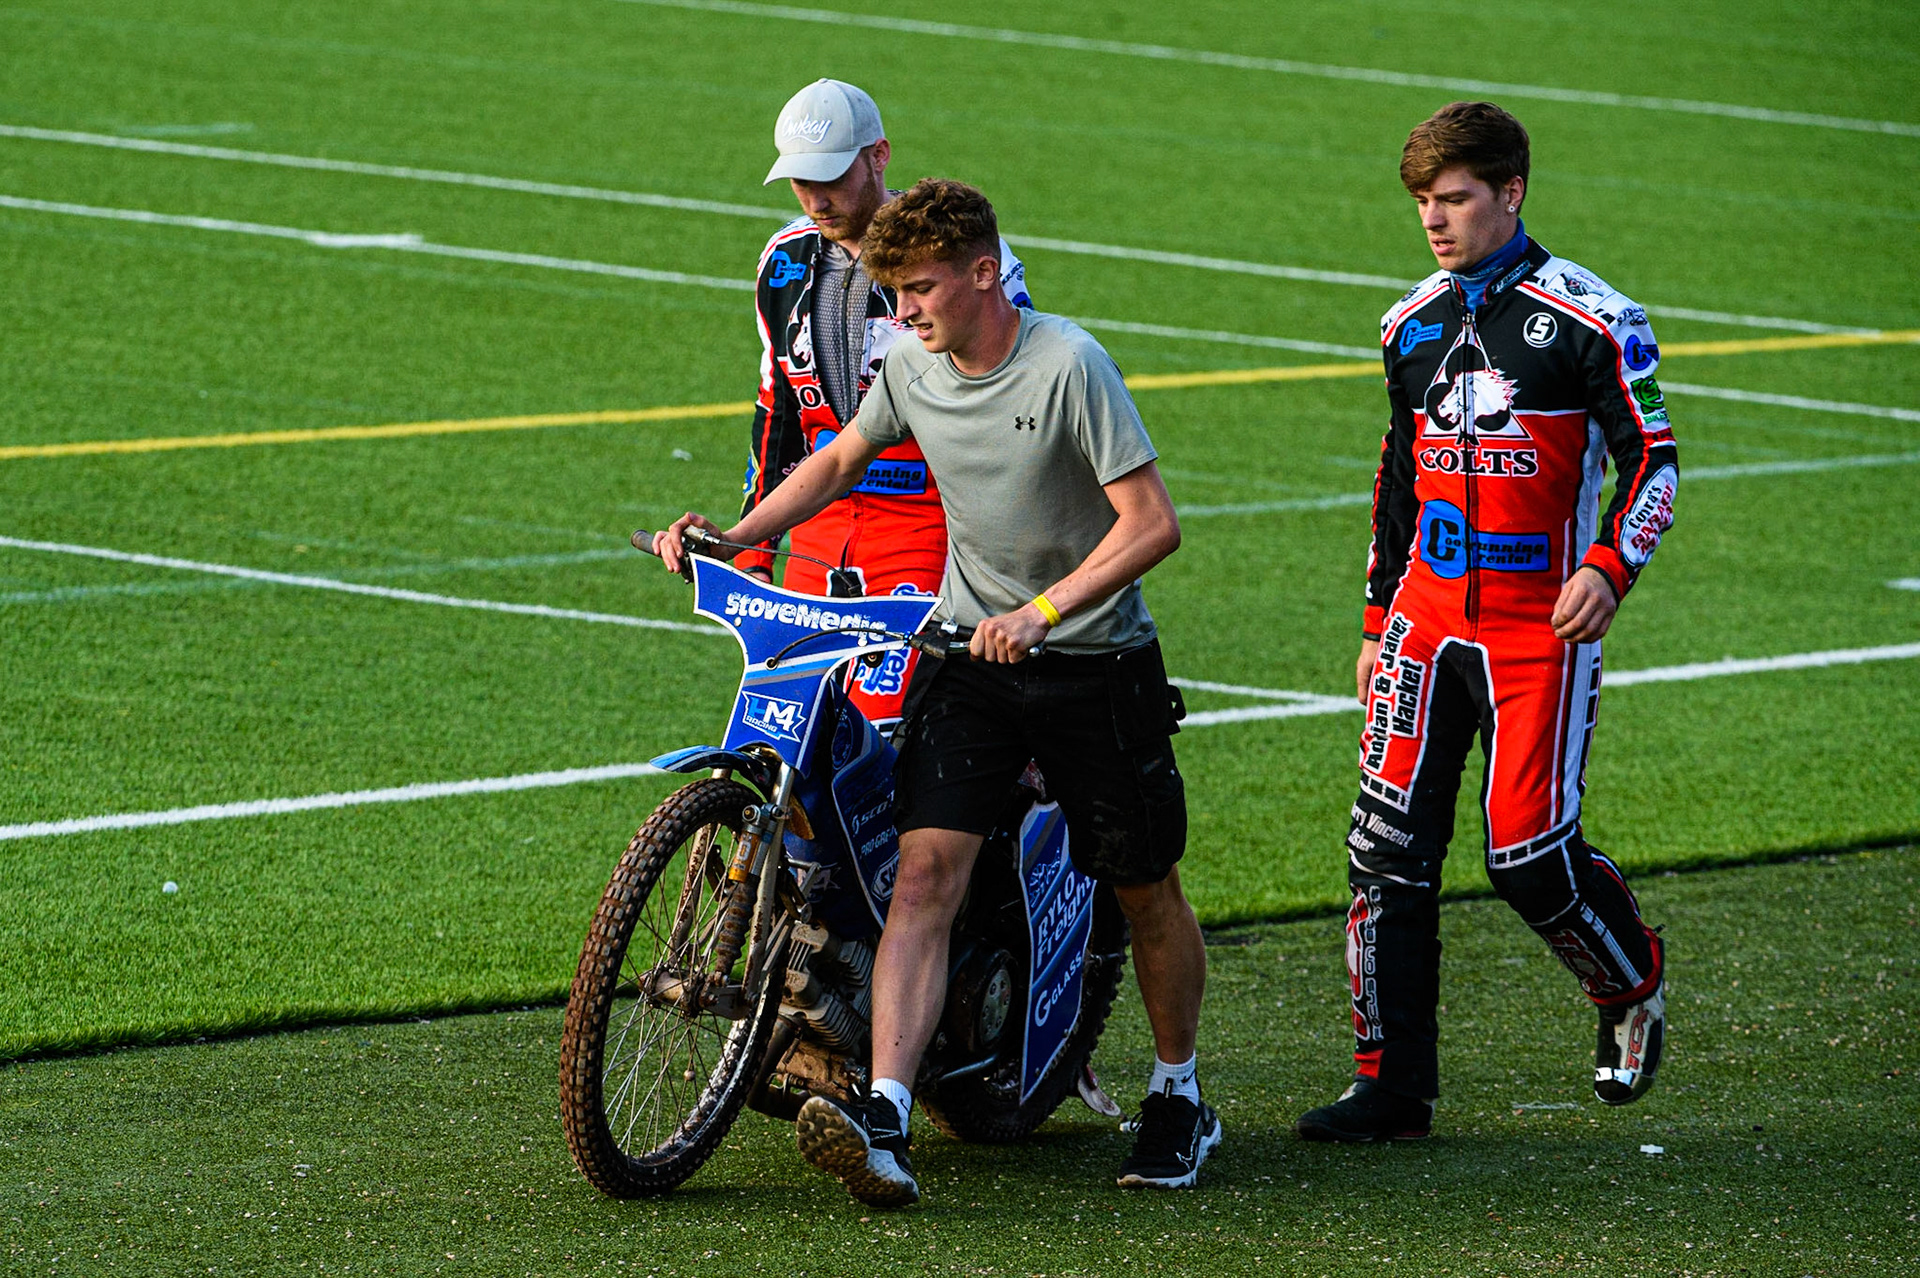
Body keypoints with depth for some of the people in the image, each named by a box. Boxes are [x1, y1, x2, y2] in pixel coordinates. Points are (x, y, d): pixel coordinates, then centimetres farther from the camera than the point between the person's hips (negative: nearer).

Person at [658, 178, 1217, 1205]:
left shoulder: (1067, 365, -18)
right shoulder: (914, 367, 0)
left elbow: (1152, 522, -20)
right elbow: (841, 462, 20)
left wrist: (1044, 611, -29)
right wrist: (732, 536, 7)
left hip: (1094, 657, -4)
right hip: (968, 654, 4)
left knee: (1145, 889, 9)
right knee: (925, 875, -14)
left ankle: (1178, 1099, 32)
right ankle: (885, 1123, -26)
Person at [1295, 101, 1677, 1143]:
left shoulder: (1589, 320, -7)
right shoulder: (1412, 324, 12)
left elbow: (1651, 461, -5)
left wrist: (1610, 567, -22)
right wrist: (1377, 621, 21)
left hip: (1540, 628, -5)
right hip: (1429, 618, 5)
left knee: (1530, 853, -8)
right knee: (1387, 847, -4)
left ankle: (1632, 987, 23)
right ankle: (1392, 1086, 1)